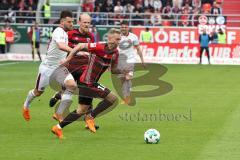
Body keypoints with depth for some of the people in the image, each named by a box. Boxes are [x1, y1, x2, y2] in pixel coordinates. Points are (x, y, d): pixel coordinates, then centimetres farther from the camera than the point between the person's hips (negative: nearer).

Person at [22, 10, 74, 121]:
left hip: (60, 67, 7)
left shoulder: (64, 33, 6)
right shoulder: (59, 32, -23)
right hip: (48, 67, -7)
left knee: (72, 85, -19)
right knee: (38, 92, 12)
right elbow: (61, 46, -45)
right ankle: (26, 106, 44)